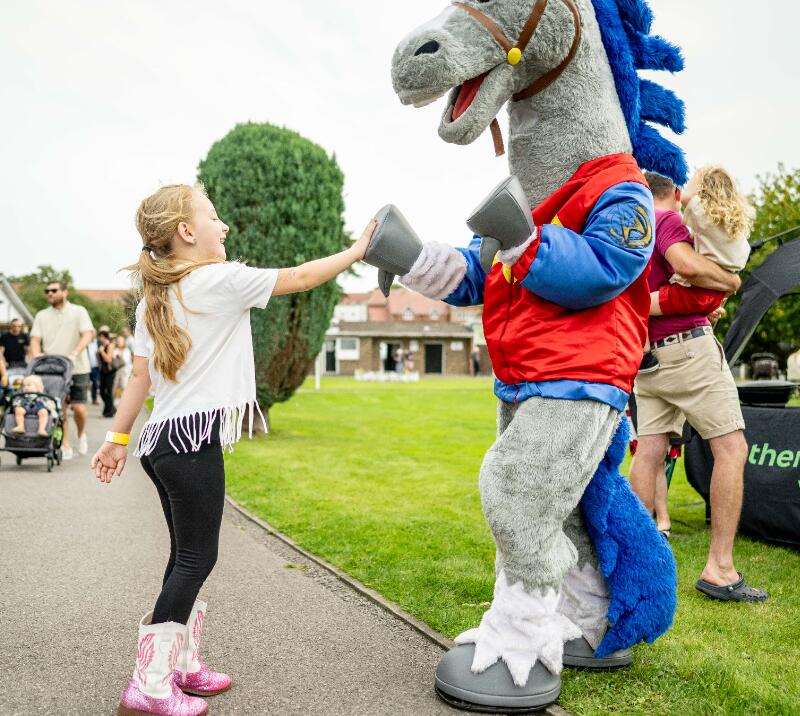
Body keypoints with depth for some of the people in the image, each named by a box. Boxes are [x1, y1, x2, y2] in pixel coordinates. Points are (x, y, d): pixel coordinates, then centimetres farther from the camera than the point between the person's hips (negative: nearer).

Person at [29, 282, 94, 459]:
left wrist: (74, 354, -25)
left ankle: (81, 434, 23)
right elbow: (35, 339, 6)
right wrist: (36, 357, -15)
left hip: (77, 369, -2)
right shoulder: (42, 316, 13)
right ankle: (65, 446, 5)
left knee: (78, 407, -6)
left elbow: (87, 334, -9)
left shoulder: (79, 312, 3)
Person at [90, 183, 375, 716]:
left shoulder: (153, 297, 13)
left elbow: (140, 377, 12)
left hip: (163, 437, 9)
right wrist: (356, 250, 10)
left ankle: (182, 667, 25)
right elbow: (299, 278, -2)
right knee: (196, 559, -3)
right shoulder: (220, 280, -10)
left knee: (187, 556, 15)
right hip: (193, 439, -9)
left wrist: (117, 439, 16)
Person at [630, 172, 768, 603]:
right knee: (731, 448, -5)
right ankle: (719, 569, -8)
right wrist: (730, 281, -9)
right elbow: (687, 264, -26)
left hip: (646, 353, 8)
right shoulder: (667, 220, -6)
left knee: (649, 451, 5)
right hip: (687, 344, -8)